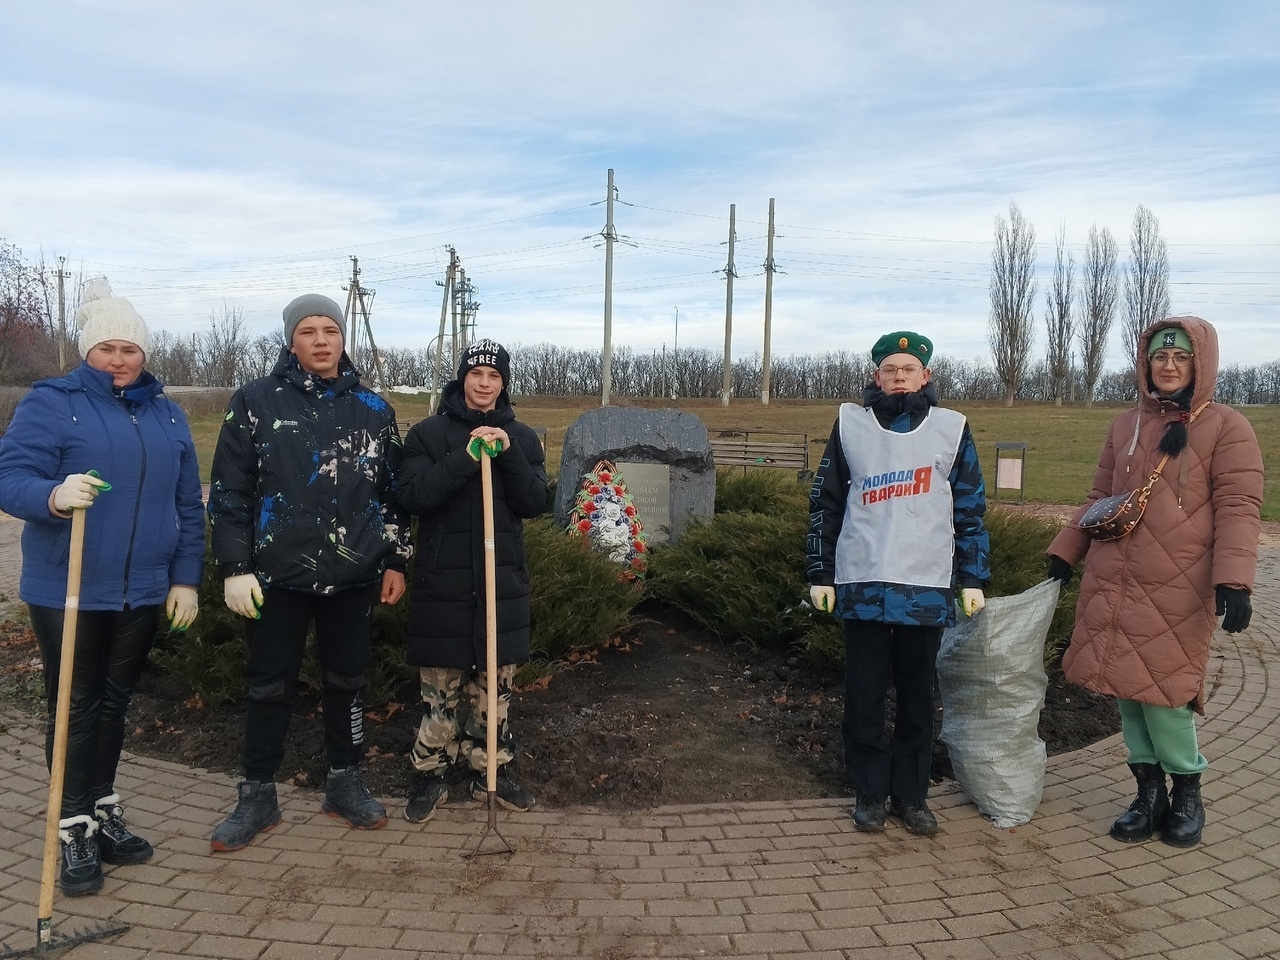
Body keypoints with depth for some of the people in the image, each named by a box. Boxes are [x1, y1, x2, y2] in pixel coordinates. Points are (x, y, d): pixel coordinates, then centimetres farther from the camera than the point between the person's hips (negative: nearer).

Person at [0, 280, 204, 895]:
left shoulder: (167, 414, 9)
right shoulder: (50, 402, -6)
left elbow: (188, 505, 11)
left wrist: (186, 578, 7)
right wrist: (53, 495, -37)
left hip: (143, 591, 4)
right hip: (68, 591, -4)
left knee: (114, 703, 15)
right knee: (75, 707, 3)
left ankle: (103, 812, 29)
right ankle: (74, 828, 16)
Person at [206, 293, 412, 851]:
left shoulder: (373, 410, 6)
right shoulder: (256, 402, -2)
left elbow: (391, 491, 11)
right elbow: (229, 491, -2)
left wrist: (396, 561, 8)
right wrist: (235, 567, -7)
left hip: (354, 576, 2)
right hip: (276, 575, -2)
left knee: (346, 681, 12)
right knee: (270, 686, 8)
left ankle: (345, 784, 28)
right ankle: (257, 796, 23)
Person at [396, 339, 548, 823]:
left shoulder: (521, 437, 8)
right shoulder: (429, 433, 0)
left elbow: (536, 503, -1)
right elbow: (411, 496, -13)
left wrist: (508, 454, -15)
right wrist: (466, 457, -22)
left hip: (504, 578, 3)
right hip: (443, 580, -2)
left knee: (496, 683, 11)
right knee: (439, 686, 4)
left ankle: (491, 770, 26)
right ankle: (431, 773, 20)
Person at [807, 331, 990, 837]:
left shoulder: (951, 429, 5)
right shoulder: (851, 425, 5)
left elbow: (970, 509, 8)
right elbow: (825, 502, 8)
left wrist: (973, 578, 5)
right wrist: (821, 573, 5)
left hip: (927, 586, 0)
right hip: (862, 584, 0)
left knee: (917, 695, 8)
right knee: (864, 694, 5)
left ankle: (911, 794, 22)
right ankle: (869, 791, 19)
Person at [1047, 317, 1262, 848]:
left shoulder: (1226, 427, -1)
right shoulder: (1125, 426, 14)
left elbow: (1238, 508, -8)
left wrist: (1233, 581, -19)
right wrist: (1064, 552, 14)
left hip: (1176, 591, -5)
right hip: (1112, 586, 5)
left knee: (1162, 692, -4)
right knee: (1127, 687, 8)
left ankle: (1187, 791, 21)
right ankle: (1149, 791, 24)